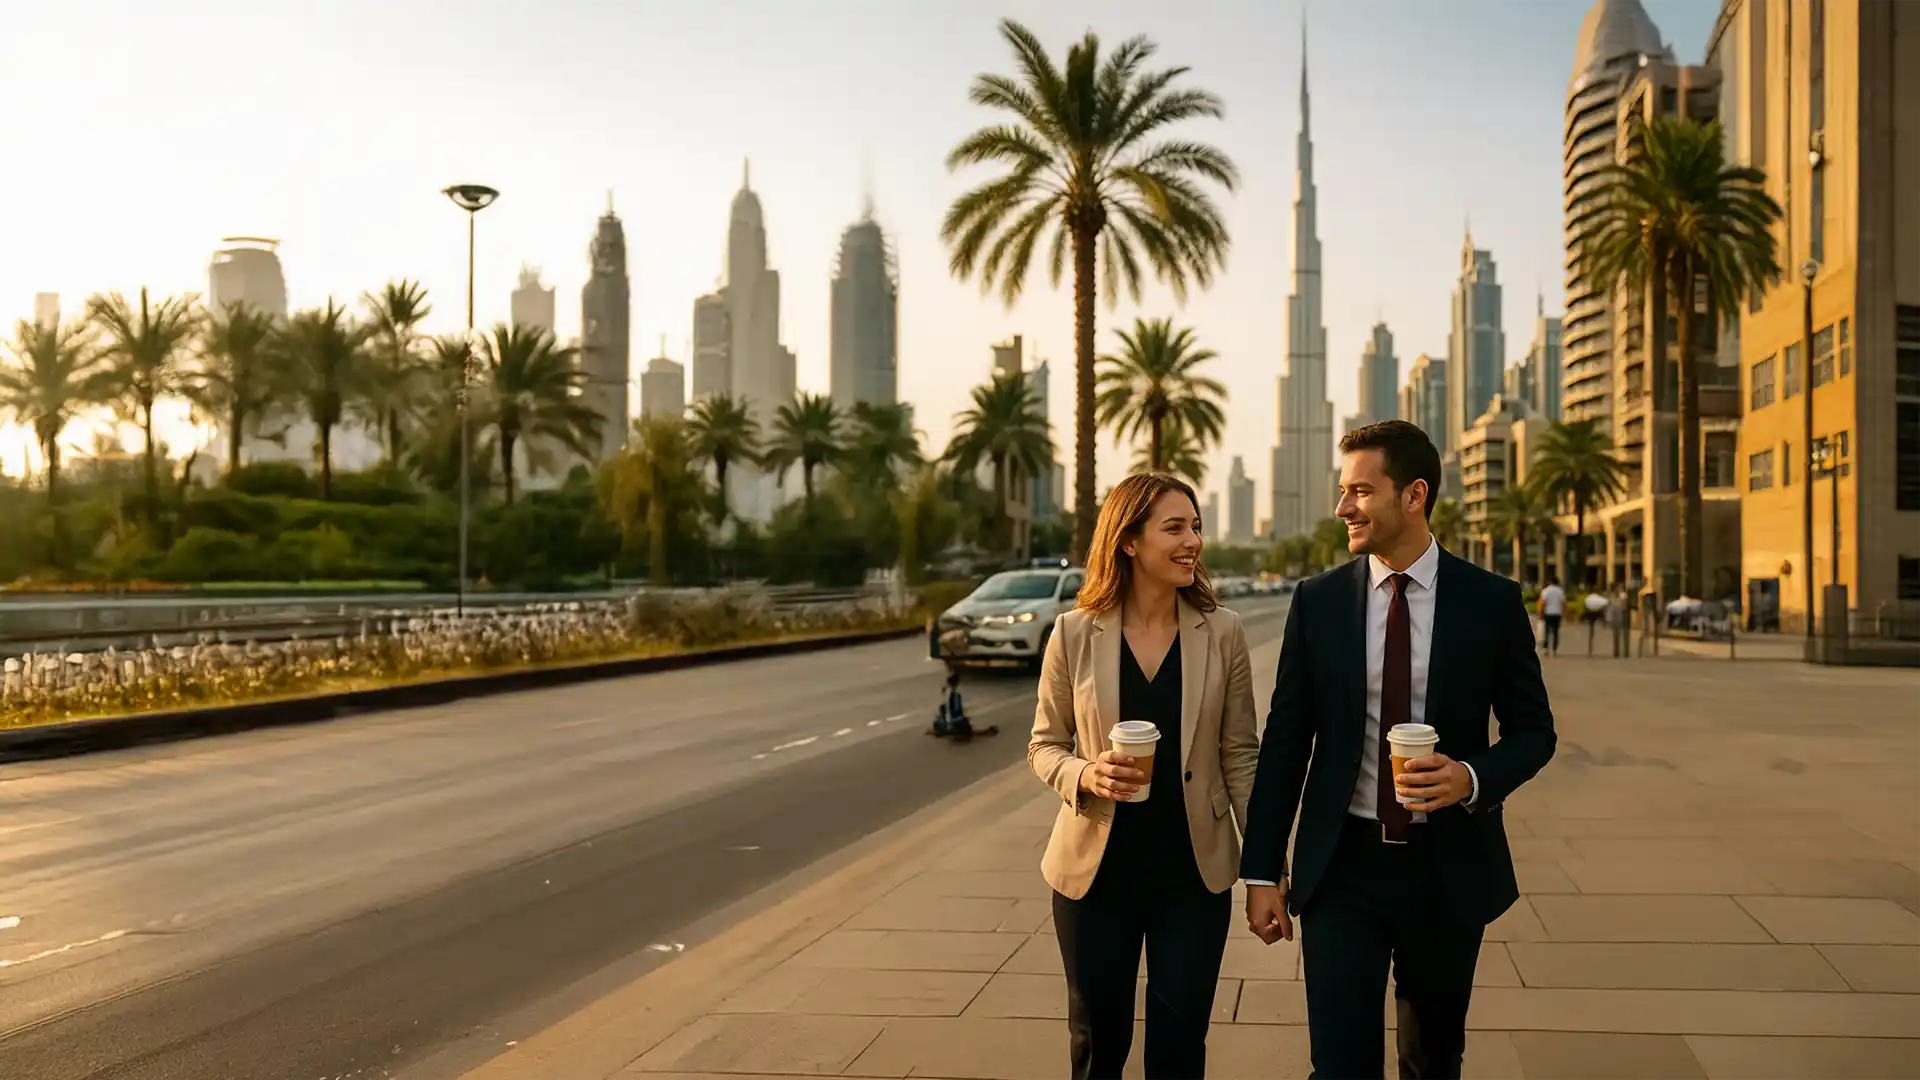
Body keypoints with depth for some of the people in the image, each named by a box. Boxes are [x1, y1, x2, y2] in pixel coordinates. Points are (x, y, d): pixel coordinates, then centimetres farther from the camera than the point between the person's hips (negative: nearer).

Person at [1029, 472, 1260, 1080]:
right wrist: (1086, 775, -20)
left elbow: (1240, 755, 0)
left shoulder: (1222, 632, -5)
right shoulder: (1075, 634, -7)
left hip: (1193, 873, 0)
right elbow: (1044, 746, 2)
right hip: (1095, 870, 0)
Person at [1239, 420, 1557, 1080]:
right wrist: (1263, 870, 0)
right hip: (1343, 866, 0)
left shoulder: (1492, 602, -4)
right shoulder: (1318, 602, -1)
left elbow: (1533, 730, 4)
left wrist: (1474, 777, -18)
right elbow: (1284, 740, 2)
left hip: (1449, 869, 0)